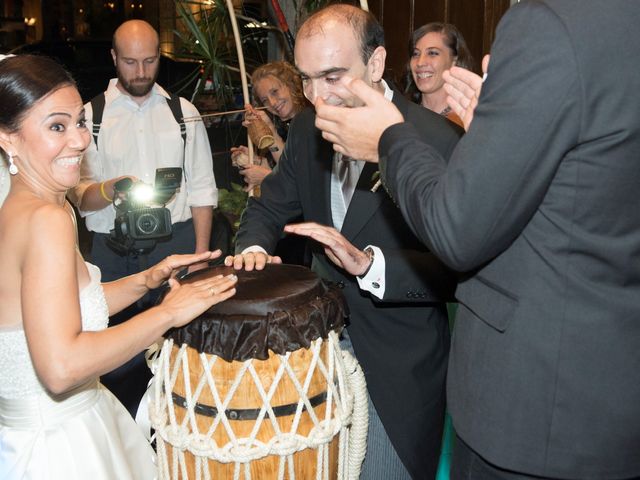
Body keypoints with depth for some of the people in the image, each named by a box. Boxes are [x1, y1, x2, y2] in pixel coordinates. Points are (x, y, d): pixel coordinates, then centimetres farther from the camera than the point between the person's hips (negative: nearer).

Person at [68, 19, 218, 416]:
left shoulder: (183, 112, 6)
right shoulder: (91, 115, 3)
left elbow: (201, 188, 6)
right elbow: (80, 196, -1)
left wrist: (201, 252, 0)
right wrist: (111, 189, -23)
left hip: (176, 242, 1)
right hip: (114, 249, 0)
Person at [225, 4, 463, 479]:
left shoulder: (437, 141, -20)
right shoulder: (307, 128, 0)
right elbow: (271, 203, 11)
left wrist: (368, 263, -34)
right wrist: (253, 247, -10)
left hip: (396, 369, -6)